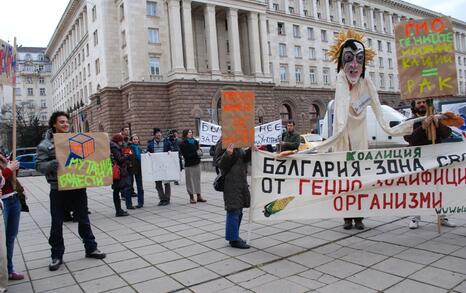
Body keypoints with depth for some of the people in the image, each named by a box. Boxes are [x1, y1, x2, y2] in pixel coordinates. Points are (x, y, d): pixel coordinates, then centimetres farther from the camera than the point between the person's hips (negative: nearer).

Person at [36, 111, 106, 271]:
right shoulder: (46, 144, -3)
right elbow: (39, 165, -7)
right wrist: (52, 164, -26)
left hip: (78, 186, 3)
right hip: (58, 188, -2)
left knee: (83, 219, 12)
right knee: (57, 223, 8)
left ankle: (91, 248, 25)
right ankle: (57, 256, 21)